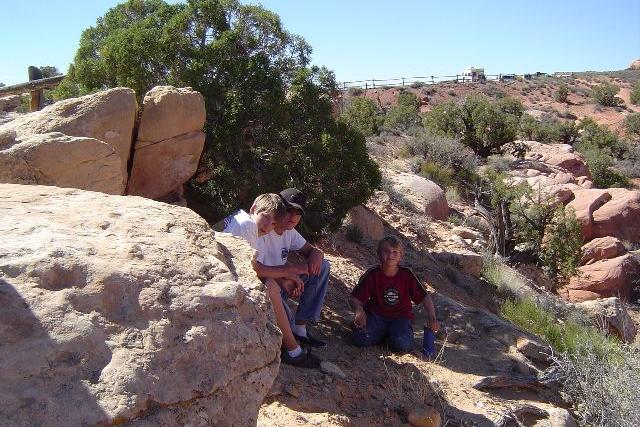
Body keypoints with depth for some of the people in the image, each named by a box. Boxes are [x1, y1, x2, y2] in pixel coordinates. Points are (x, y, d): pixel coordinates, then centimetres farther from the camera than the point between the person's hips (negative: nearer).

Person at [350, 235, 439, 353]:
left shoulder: (407, 275, -5)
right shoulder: (372, 275, -7)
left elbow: (424, 297, -5)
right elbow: (356, 298, -7)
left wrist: (432, 318, -21)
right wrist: (359, 312, -30)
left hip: (400, 317, 0)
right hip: (376, 315, 0)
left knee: (402, 344, -29)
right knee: (361, 339, -27)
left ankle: (395, 332, 6)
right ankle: (383, 333, 5)